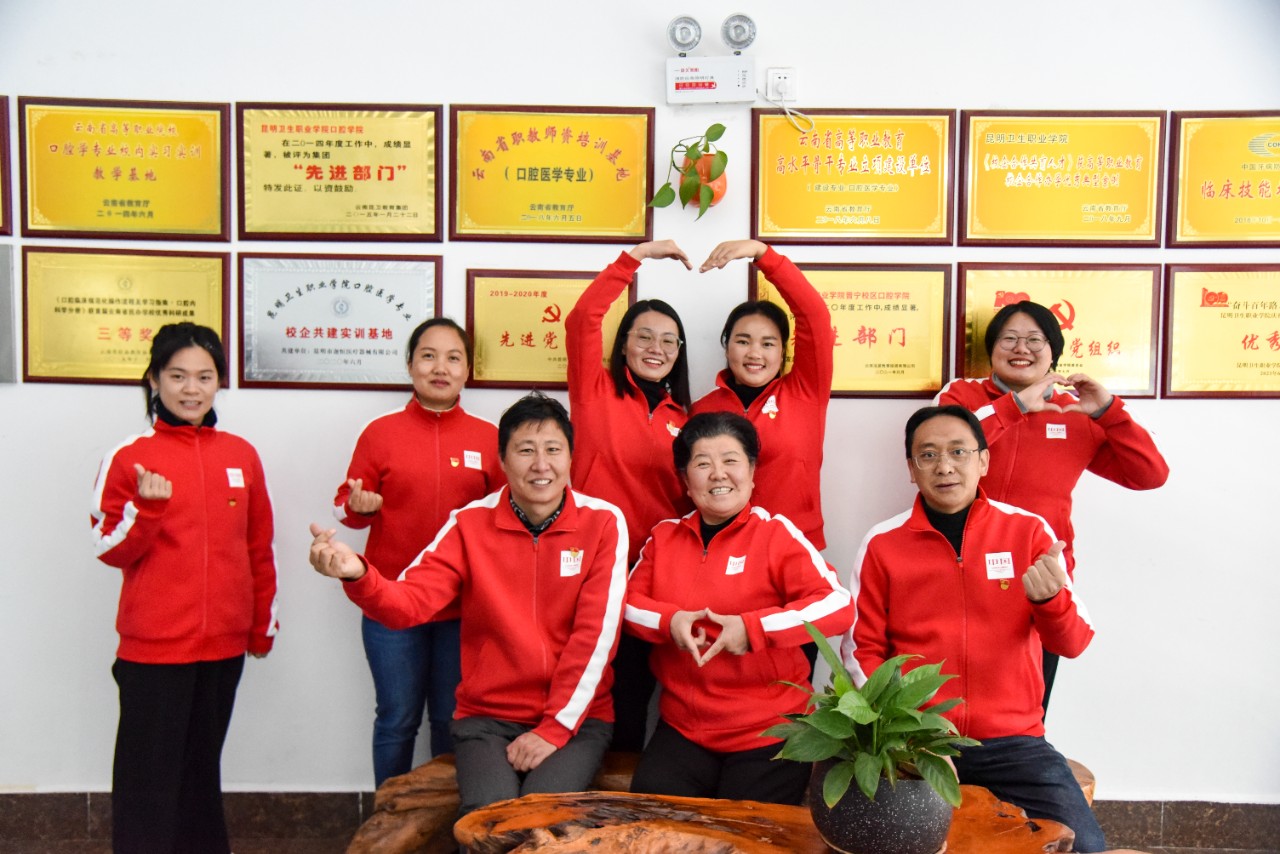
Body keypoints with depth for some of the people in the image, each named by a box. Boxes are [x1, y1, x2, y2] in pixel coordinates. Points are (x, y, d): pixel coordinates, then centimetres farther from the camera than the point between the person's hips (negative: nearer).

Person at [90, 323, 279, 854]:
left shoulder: (241, 455, 5)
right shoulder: (127, 457, -4)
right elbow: (110, 551, -4)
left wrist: (264, 624, 13)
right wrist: (146, 508, -21)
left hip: (224, 642, 3)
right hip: (153, 646, -3)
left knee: (203, 762, 16)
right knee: (151, 770, 2)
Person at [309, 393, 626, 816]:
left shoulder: (604, 522, -5)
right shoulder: (469, 523, -2)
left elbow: (596, 635, -9)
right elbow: (409, 603, -12)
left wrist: (554, 728, -12)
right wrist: (357, 574, -34)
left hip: (576, 718, -1)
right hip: (487, 717, 1)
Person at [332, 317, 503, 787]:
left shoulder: (488, 437, 4)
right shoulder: (380, 432, 2)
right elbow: (346, 505, 5)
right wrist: (358, 505, -16)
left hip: (464, 606, 1)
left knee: (452, 721, 10)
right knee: (397, 720, 8)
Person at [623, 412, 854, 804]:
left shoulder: (776, 533, -6)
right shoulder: (664, 536, 7)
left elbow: (839, 606, -15)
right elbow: (627, 602, 9)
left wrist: (752, 628, -22)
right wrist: (669, 621, -12)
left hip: (768, 734, -3)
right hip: (682, 728, 3)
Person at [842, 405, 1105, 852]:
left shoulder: (1028, 530, 0)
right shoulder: (882, 543, -1)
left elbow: (1072, 643, -2)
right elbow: (861, 649, 4)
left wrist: (1050, 598, -25)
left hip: (1013, 740, 1)